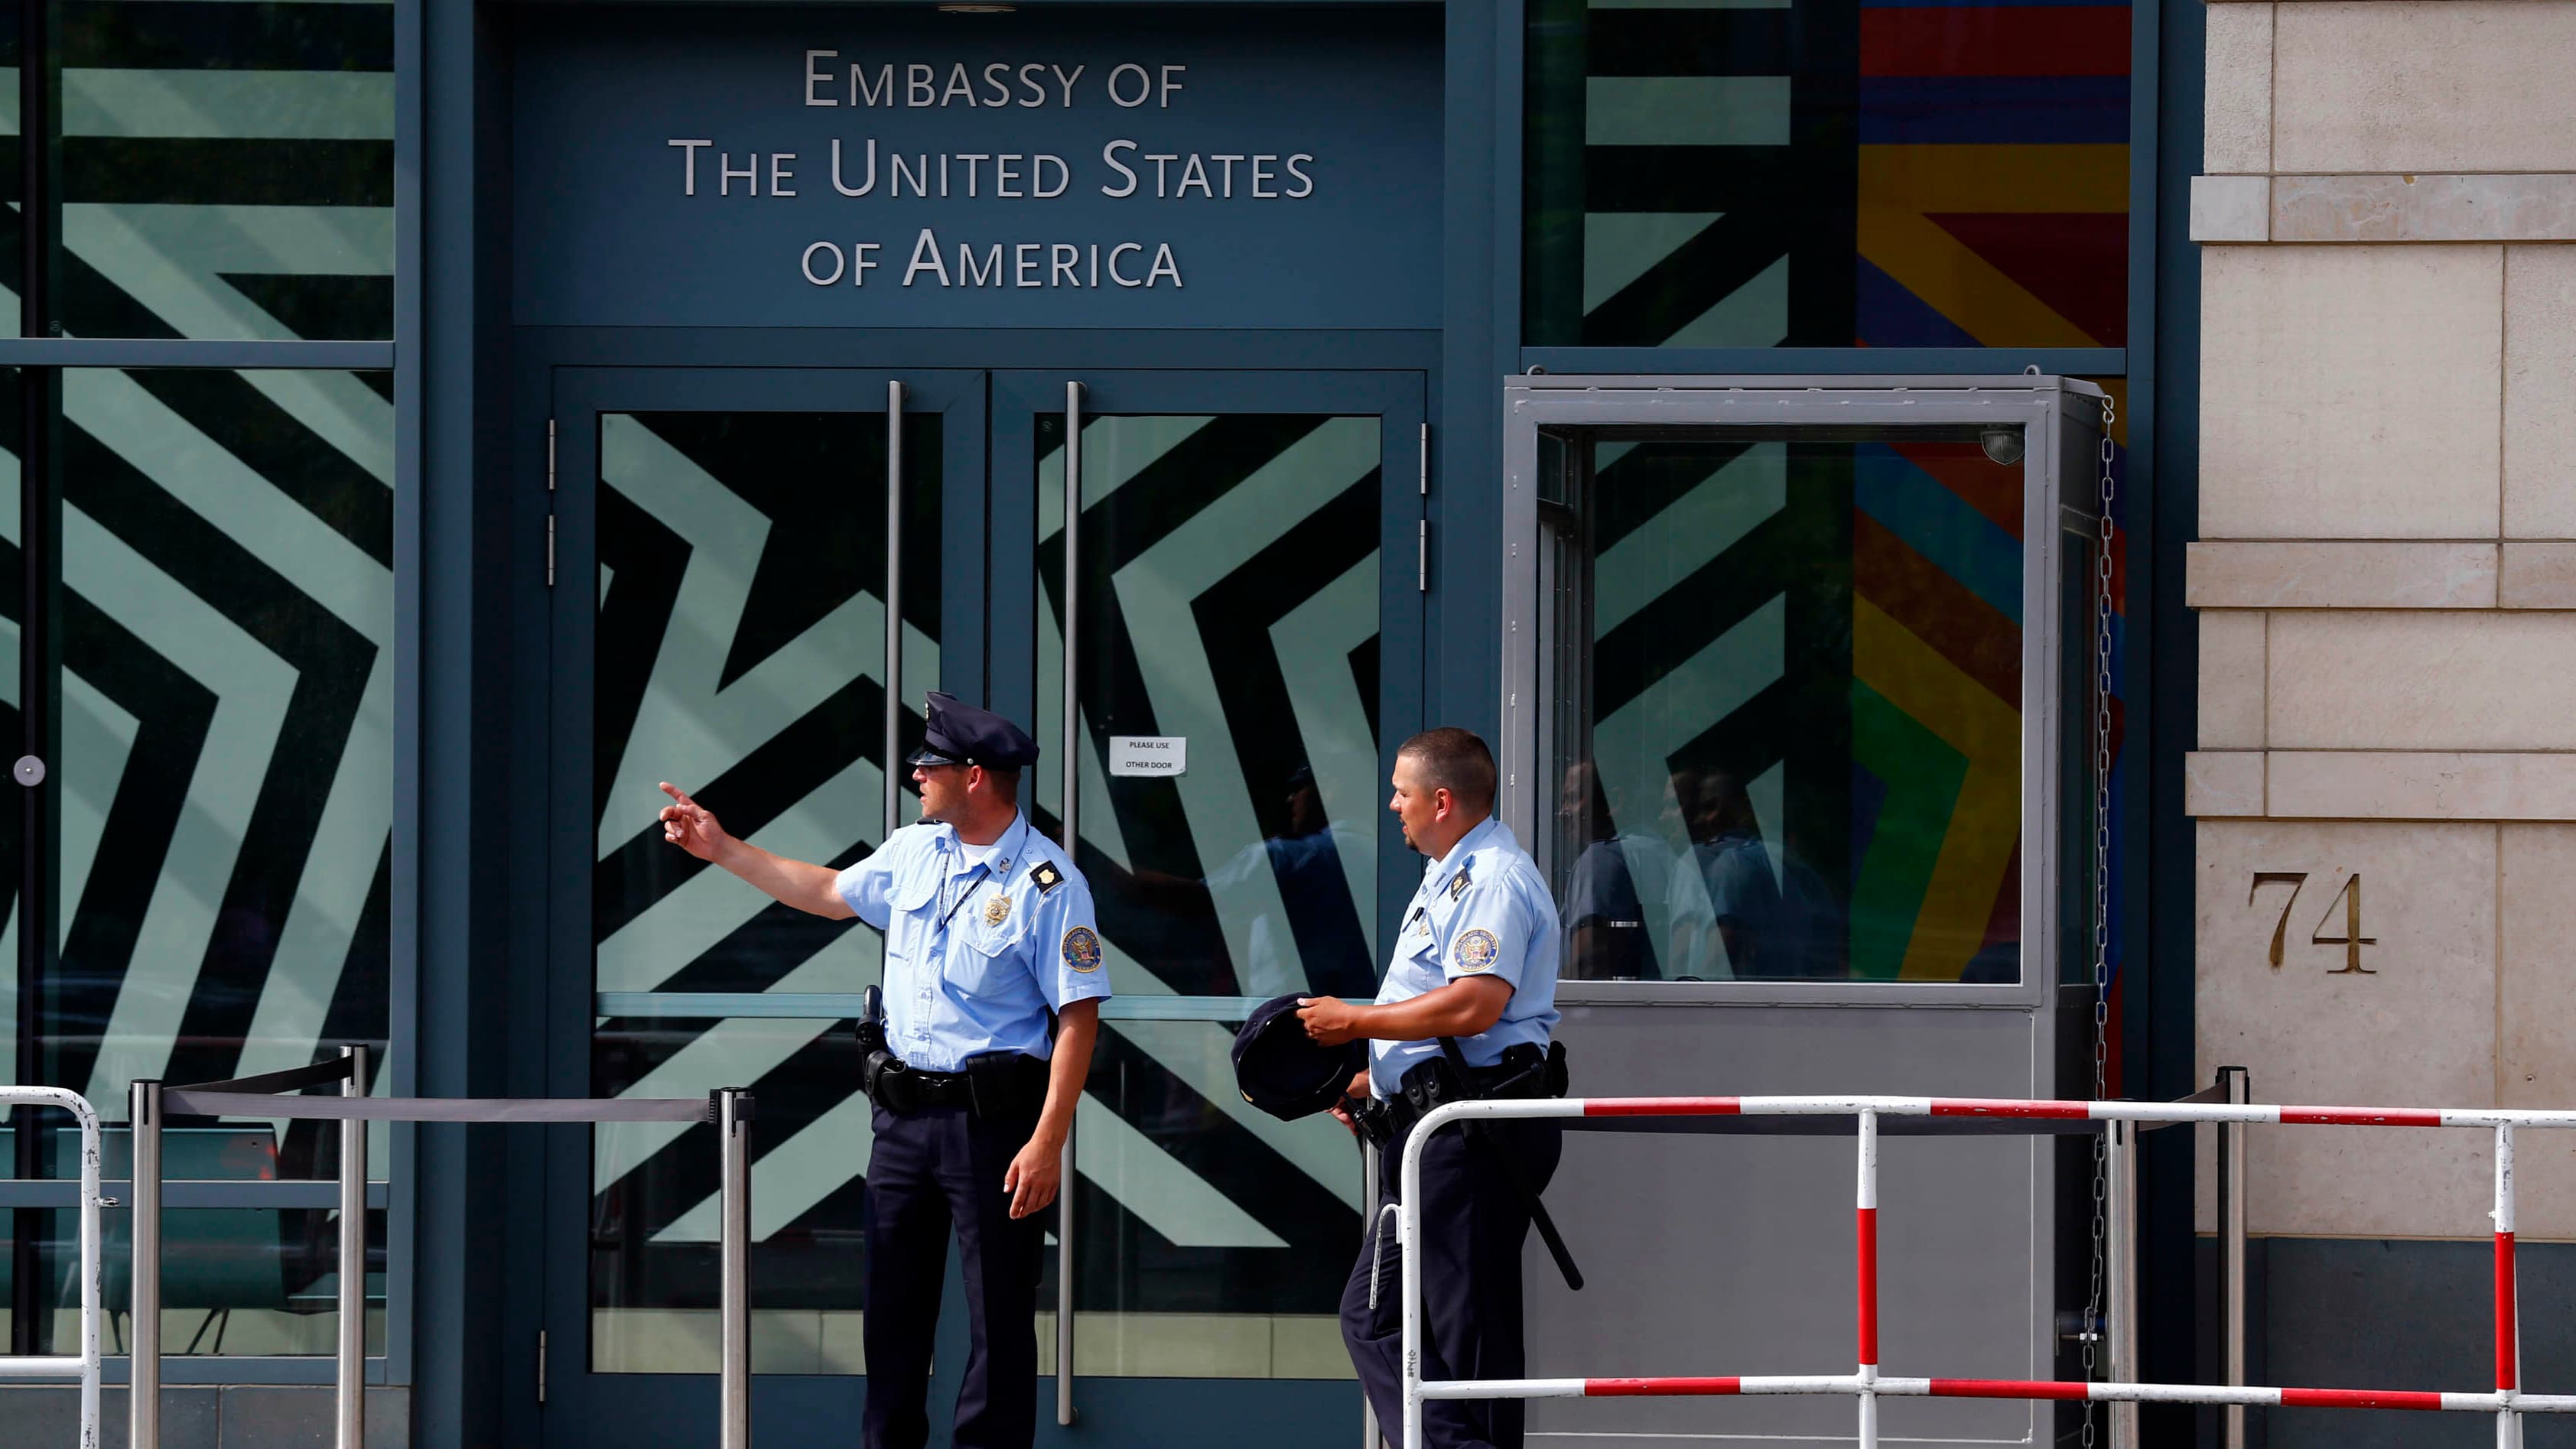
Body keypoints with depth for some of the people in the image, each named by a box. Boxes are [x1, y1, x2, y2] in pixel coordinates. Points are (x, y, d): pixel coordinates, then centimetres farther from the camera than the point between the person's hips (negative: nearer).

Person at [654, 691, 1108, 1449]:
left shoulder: (1047, 885, -14)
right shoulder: (913, 852, 9)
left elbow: (1078, 1017, -16)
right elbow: (830, 891, 27)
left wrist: (1048, 1142, -21)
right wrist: (722, 849, 27)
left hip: (993, 1121, -7)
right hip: (903, 1114, 7)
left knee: (1000, 1315, -3)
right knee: (892, 1303, 13)